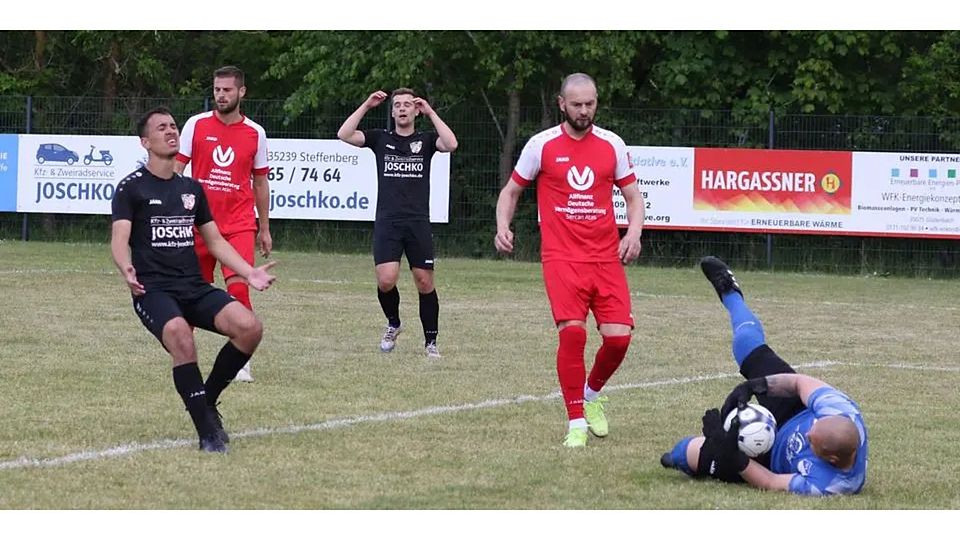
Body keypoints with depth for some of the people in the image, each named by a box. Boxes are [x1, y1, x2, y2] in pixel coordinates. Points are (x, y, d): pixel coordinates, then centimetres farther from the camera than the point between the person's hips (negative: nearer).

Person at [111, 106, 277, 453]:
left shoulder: (191, 188, 19)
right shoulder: (131, 188, 2)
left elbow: (215, 241, 24)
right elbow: (119, 238, -10)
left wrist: (249, 272, 11)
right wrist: (127, 269, -32)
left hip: (195, 287, 5)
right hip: (153, 290, -5)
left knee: (249, 327, -20)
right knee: (180, 334, -36)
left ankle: (206, 402, 2)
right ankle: (208, 432, -26)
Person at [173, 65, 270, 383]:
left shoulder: (255, 133, 6)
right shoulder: (196, 125, 2)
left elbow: (260, 183, 14)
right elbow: (176, 170, 3)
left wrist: (264, 230, 16)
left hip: (239, 223, -1)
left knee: (238, 286, -15)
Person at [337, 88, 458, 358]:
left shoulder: (426, 140, 10)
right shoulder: (380, 139, 11)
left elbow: (451, 144, -10)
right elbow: (344, 135, -1)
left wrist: (430, 112, -6)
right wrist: (366, 105, -3)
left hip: (418, 222, 0)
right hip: (387, 222, 0)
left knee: (425, 283, -2)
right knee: (386, 280, -14)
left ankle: (431, 341, 11)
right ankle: (393, 324, 14)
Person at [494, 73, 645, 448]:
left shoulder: (611, 144, 7)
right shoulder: (542, 145, 2)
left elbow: (633, 196, 14)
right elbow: (511, 191, 13)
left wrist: (634, 232, -5)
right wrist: (503, 227, -5)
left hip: (606, 258, 2)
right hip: (562, 258, -2)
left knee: (618, 336, -8)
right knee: (572, 330, -20)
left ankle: (592, 394, 24)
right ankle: (575, 421, -8)